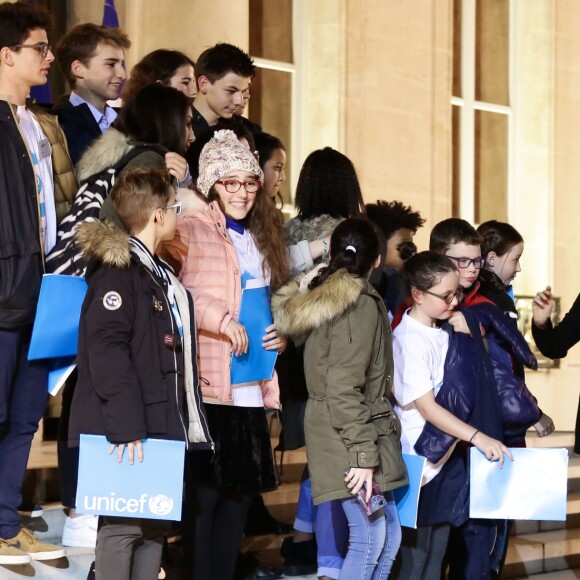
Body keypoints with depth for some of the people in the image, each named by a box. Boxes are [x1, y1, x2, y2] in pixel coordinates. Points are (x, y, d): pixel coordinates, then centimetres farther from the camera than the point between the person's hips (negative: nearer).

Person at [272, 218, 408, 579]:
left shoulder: (320, 297, 13)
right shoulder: (361, 304, -13)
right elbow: (343, 389, -19)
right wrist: (363, 454, -19)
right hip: (351, 433, -9)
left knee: (389, 534, 11)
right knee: (371, 538, -8)